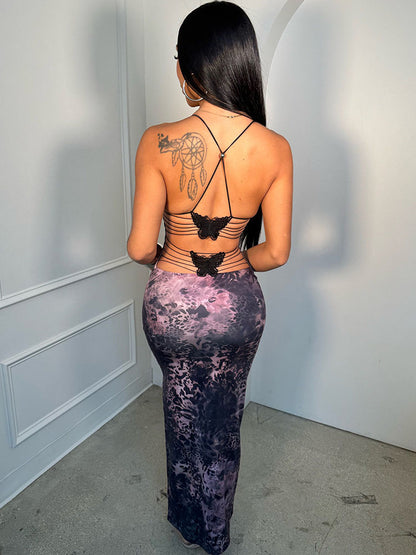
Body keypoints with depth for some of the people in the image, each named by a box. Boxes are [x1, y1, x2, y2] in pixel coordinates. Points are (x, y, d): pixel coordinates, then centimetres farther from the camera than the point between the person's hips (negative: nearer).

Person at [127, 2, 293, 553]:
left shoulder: (158, 143, -18)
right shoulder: (275, 149, -12)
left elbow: (140, 247, -15)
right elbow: (276, 252, -8)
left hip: (171, 303, -1)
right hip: (237, 305, 2)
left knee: (183, 412, 28)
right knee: (223, 420, 26)